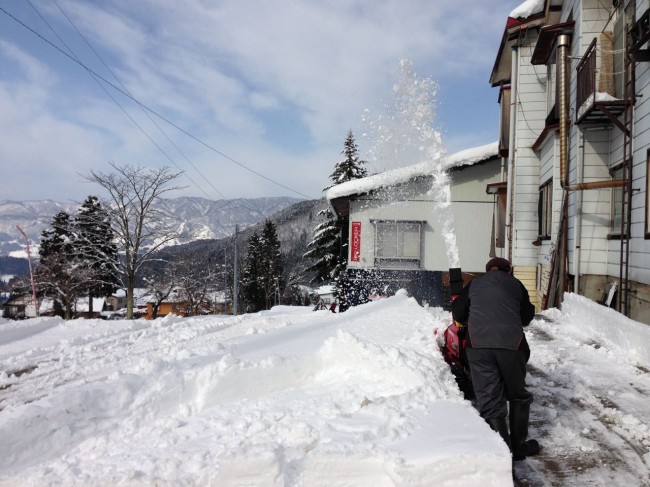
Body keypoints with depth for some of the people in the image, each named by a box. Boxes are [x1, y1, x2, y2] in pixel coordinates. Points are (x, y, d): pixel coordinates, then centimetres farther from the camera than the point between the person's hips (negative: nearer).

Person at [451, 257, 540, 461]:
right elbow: (527, 316, 22)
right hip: (511, 343, 1)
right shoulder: (515, 283, 19)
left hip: (478, 344, 0)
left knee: (490, 402, 1)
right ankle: (519, 446, 30)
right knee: (518, 396, 20)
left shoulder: (474, 284, 19)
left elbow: (457, 314, 17)